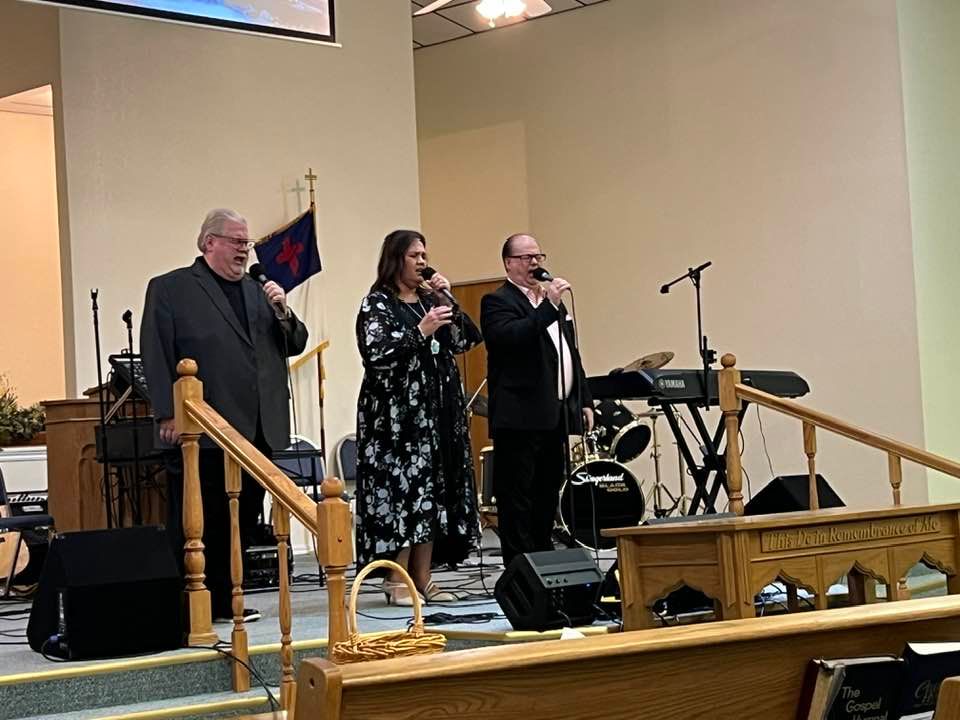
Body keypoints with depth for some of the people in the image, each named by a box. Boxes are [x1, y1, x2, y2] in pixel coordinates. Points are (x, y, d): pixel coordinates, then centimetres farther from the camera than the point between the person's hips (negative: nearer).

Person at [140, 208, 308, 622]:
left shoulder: (257, 291, 20)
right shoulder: (169, 289, 2)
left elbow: (295, 345, 20)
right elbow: (156, 357, -5)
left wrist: (282, 312, 0)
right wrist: (168, 415, -13)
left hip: (258, 431, 6)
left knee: (242, 523, 8)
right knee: (197, 523, -3)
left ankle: (223, 600, 17)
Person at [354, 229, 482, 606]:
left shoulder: (430, 299, 16)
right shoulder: (377, 303, -3)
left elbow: (467, 339, 9)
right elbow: (376, 353, -16)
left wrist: (448, 302, -2)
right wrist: (421, 331, -21)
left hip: (436, 413, 7)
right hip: (396, 413, -7)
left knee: (432, 492, 6)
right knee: (400, 489, -9)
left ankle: (422, 577, 10)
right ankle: (396, 580, -4)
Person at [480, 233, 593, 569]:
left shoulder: (551, 300, 21)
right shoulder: (497, 302, -5)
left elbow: (571, 354, 24)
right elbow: (509, 338, -25)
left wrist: (584, 400, 18)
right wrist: (548, 305, -24)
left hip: (556, 416, 8)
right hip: (520, 418, -8)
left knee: (548, 495, 13)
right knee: (517, 498, -5)